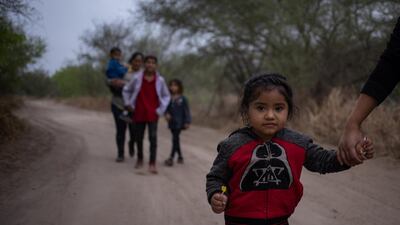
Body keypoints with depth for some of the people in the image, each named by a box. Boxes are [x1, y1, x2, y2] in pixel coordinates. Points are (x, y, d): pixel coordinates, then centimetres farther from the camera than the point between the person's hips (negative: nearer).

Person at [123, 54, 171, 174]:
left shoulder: (160, 80, -2)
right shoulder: (137, 78, -3)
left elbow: (166, 96, 9)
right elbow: (126, 90, 11)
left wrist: (160, 110, 2)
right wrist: (128, 104, 6)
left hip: (152, 114, -1)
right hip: (139, 113, 1)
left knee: (153, 137, -10)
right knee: (138, 137, 10)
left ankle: (152, 164, -9)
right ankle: (140, 159, 32)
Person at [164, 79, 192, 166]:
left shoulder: (183, 99, -5)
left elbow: (186, 110, -2)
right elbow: (166, 108, 11)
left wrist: (187, 122, -5)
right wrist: (167, 114, -11)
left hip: (179, 122, -5)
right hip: (171, 122, 5)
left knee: (175, 139, -10)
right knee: (176, 139, 13)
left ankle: (171, 158, -13)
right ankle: (180, 156, 26)